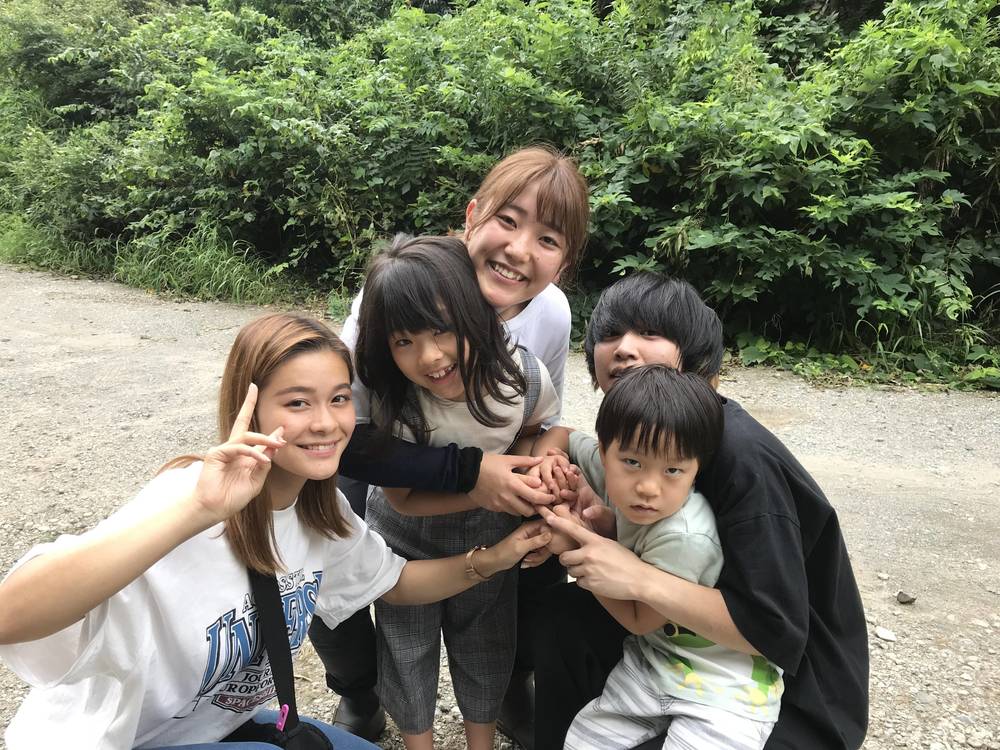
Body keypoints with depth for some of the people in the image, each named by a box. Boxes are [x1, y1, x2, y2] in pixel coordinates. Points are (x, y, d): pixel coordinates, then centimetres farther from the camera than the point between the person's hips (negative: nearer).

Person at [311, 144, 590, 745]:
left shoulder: (552, 314, -20)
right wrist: (467, 471, -40)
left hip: (487, 483, 3)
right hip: (380, 475, -3)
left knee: (551, 553, -11)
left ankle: (512, 685, 24)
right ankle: (359, 696, 15)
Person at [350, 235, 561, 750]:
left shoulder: (525, 376, -28)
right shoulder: (394, 405, -35)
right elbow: (402, 499, -23)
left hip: (489, 533, 2)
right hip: (408, 535, -2)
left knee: (486, 643, 20)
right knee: (408, 647, 15)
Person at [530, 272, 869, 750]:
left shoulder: (741, 458, -29)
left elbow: (776, 633, -28)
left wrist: (639, 579, -33)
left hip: (795, 691, -7)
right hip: (700, 641, 7)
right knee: (565, 616, -5)